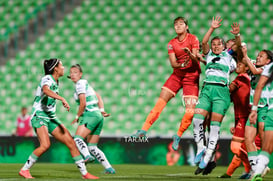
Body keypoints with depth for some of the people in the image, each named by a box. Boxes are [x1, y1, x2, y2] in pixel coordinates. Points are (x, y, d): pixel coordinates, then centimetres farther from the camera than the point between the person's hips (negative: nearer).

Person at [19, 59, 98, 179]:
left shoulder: (56, 82, 12)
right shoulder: (47, 79, -15)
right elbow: (45, 90, -39)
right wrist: (62, 99, -49)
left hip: (51, 117, 8)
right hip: (39, 116, -8)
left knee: (71, 142, -1)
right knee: (45, 145, -27)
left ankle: (84, 173, 4)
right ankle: (24, 170, -12)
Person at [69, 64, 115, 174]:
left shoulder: (80, 84, -6)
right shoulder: (85, 83, 21)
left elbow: (83, 103, -14)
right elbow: (98, 97, 24)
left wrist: (77, 117, -3)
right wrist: (102, 110, 11)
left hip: (90, 114, -9)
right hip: (98, 116, 9)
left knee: (78, 139, -23)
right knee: (92, 147, 11)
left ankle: (87, 156, -46)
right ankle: (109, 168, 7)